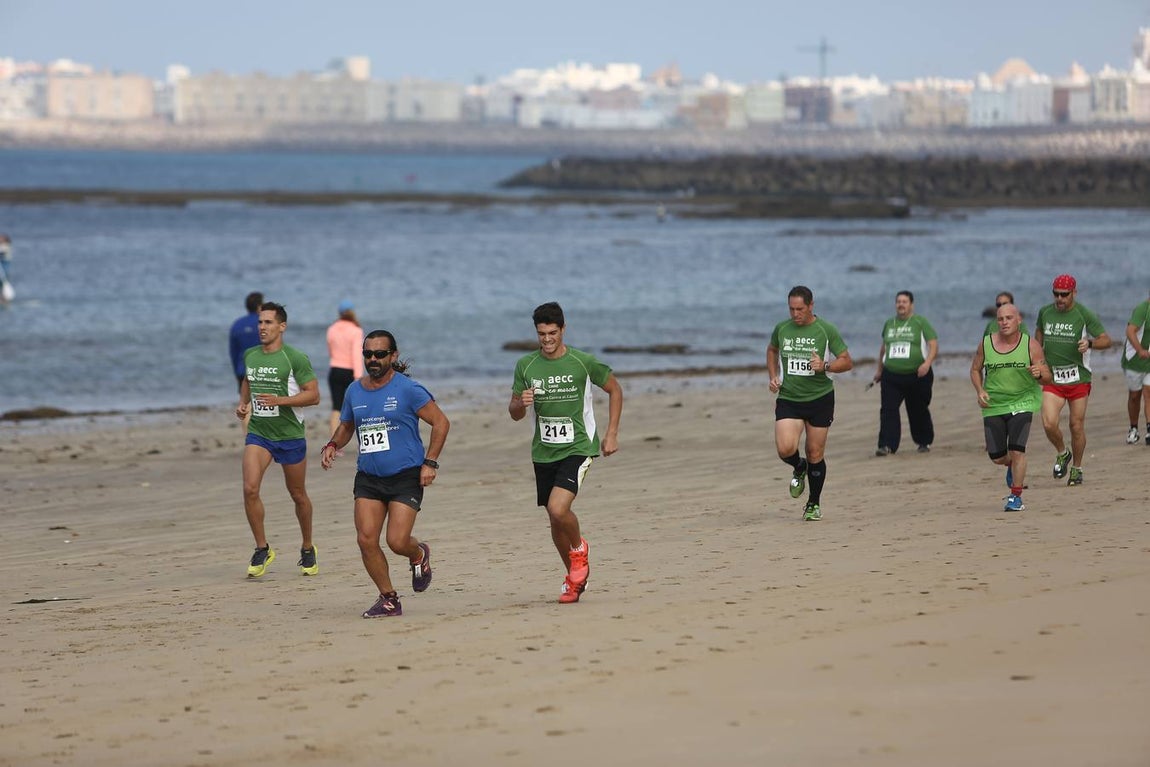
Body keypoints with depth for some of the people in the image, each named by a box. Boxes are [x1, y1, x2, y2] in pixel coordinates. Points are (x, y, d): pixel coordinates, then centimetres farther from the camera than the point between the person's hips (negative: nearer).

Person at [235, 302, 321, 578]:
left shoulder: (295, 358, -10)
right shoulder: (250, 355, 6)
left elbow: (313, 395, -12)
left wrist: (279, 400, -24)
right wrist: (243, 402, 7)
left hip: (290, 434, -3)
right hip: (258, 433, 3)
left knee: (298, 495, 11)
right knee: (250, 488, -16)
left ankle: (307, 549, 31)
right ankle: (262, 549, -3)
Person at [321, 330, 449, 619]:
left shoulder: (408, 389, -8)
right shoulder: (354, 391, 8)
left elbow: (441, 422, -4)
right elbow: (346, 426, 25)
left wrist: (430, 462, -11)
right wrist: (333, 445, 4)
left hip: (406, 476, -5)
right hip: (368, 477, 5)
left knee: (397, 541, -13)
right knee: (366, 540, -8)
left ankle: (419, 555, 25)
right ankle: (389, 600, 7)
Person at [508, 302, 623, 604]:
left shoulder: (583, 362, -8)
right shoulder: (526, 366, 0)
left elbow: (614, 389, 7)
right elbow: (514, 414, 8)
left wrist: (611, 434, 3)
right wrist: (521, 403, -17)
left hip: (577, 448, -4)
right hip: (543, 452, 4)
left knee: (558, 509, -23)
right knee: (555, 520, 11)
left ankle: (579, 548, 8)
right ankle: (574, 576, 32)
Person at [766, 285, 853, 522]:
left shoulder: (826, 330, -6)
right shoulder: (782, 329, 2)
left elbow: (847, 362, -1)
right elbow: (772, 350, 24)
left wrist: (825, 366, -20)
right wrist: (773, 377, 9)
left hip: (820, 398, -1)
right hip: (788, 398, 1)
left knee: (815, 455, 4)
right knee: (785, 449, -18)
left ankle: (814, 504, 22)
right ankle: (799, 468, 19)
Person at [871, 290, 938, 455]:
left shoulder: (921, 322, -1)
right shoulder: (889, 324, 12)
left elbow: (933, 345, -8)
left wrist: (927, 363, -24)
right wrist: (879, 369, 28)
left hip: (917, 375, -3)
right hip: (891, 376, 3)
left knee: (918, 411, 9)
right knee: (888, 410, -12)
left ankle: (924, 442, 27)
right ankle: (887, 445, -16)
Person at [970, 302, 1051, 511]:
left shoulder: (1030, 345, -6)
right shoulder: (986, 344, -1)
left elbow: (1047, 378, -3)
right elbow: (975, 369, 14)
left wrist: (1039, 374, -26)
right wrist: (980, 391, -3)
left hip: (1022, 402, -3)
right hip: (993, 406, 3)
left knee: (1016, 451, -16)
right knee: (996, 456, 3)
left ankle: (1016, 497, -3)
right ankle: (1012, 465, 40)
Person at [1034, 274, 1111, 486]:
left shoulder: (1084, 315, -7)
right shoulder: (1045, 312, 4)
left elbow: (1106, 340, -6)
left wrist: (1089, 343, -26)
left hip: (1078, 378, -2)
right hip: (1052, 379, 2)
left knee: (1077, 426, 3)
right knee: (1049, 424, -14)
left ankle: (1076, 468, 23)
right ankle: (1062, 454, 16)